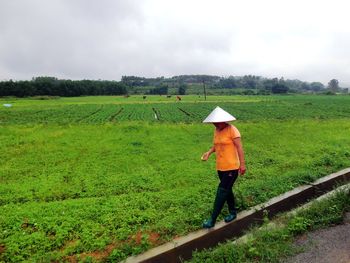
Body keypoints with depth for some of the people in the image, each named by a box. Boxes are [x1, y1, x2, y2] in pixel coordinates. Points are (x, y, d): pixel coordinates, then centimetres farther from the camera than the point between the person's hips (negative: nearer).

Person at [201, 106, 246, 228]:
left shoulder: (232, 130, -14)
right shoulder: (216, 130, 7)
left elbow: (239, 147, -16)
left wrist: (242, 164, -20)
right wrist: (209, 152, -2)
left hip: (232, 167, -7)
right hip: (220, 167, 7)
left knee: (222, 191, -6)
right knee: (227, 190, 18)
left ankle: (212, 220, -1)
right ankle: (233, 212, 37)